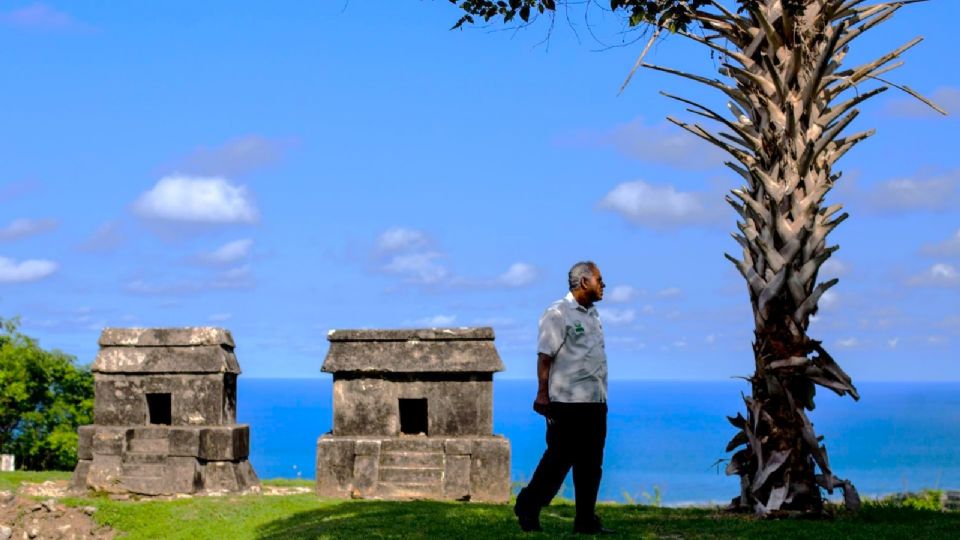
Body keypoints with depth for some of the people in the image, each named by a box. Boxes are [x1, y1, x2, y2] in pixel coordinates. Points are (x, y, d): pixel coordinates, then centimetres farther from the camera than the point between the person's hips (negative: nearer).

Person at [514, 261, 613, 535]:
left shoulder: (592, 314, 18)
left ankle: (586, 521, 12)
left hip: (595, 401, 8)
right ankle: (527, 508, 12)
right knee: (559, 459, -4)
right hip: (567, 402, -8)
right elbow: (545, 356, -12)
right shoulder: (558, 313, -7)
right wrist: (542, 394, -17)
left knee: (591, 463, 7)